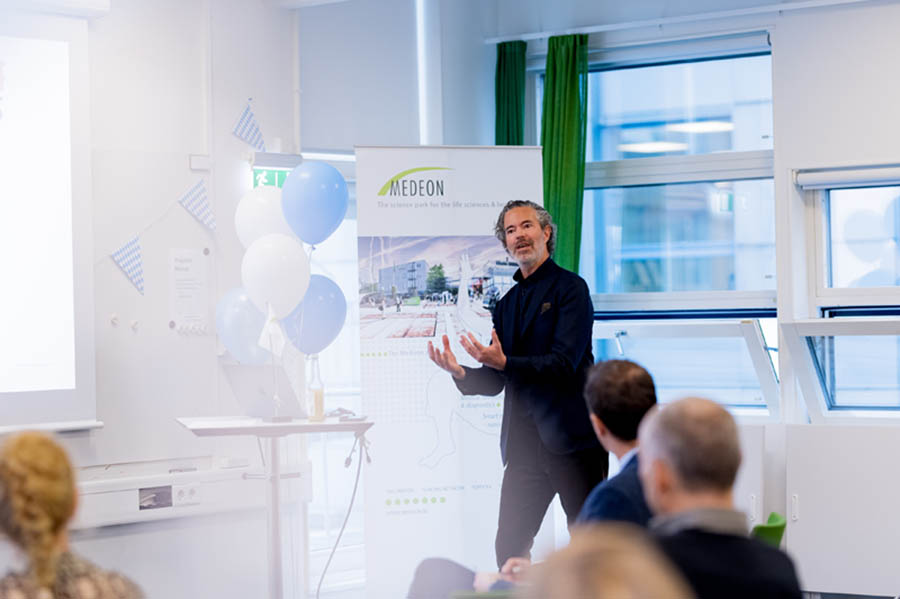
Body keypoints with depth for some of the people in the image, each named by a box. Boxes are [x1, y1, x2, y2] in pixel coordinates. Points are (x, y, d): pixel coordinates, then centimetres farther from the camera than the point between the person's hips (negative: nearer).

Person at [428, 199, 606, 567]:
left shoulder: (570, 288, -4)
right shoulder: (506, 304, 17)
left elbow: (564, 364, -16)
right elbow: (497, 382, 15)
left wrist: (504, 363, -27)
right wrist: (461, 374, -6)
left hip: (572, 440, -6)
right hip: (525, 445, 6)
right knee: (508, 550, 3)